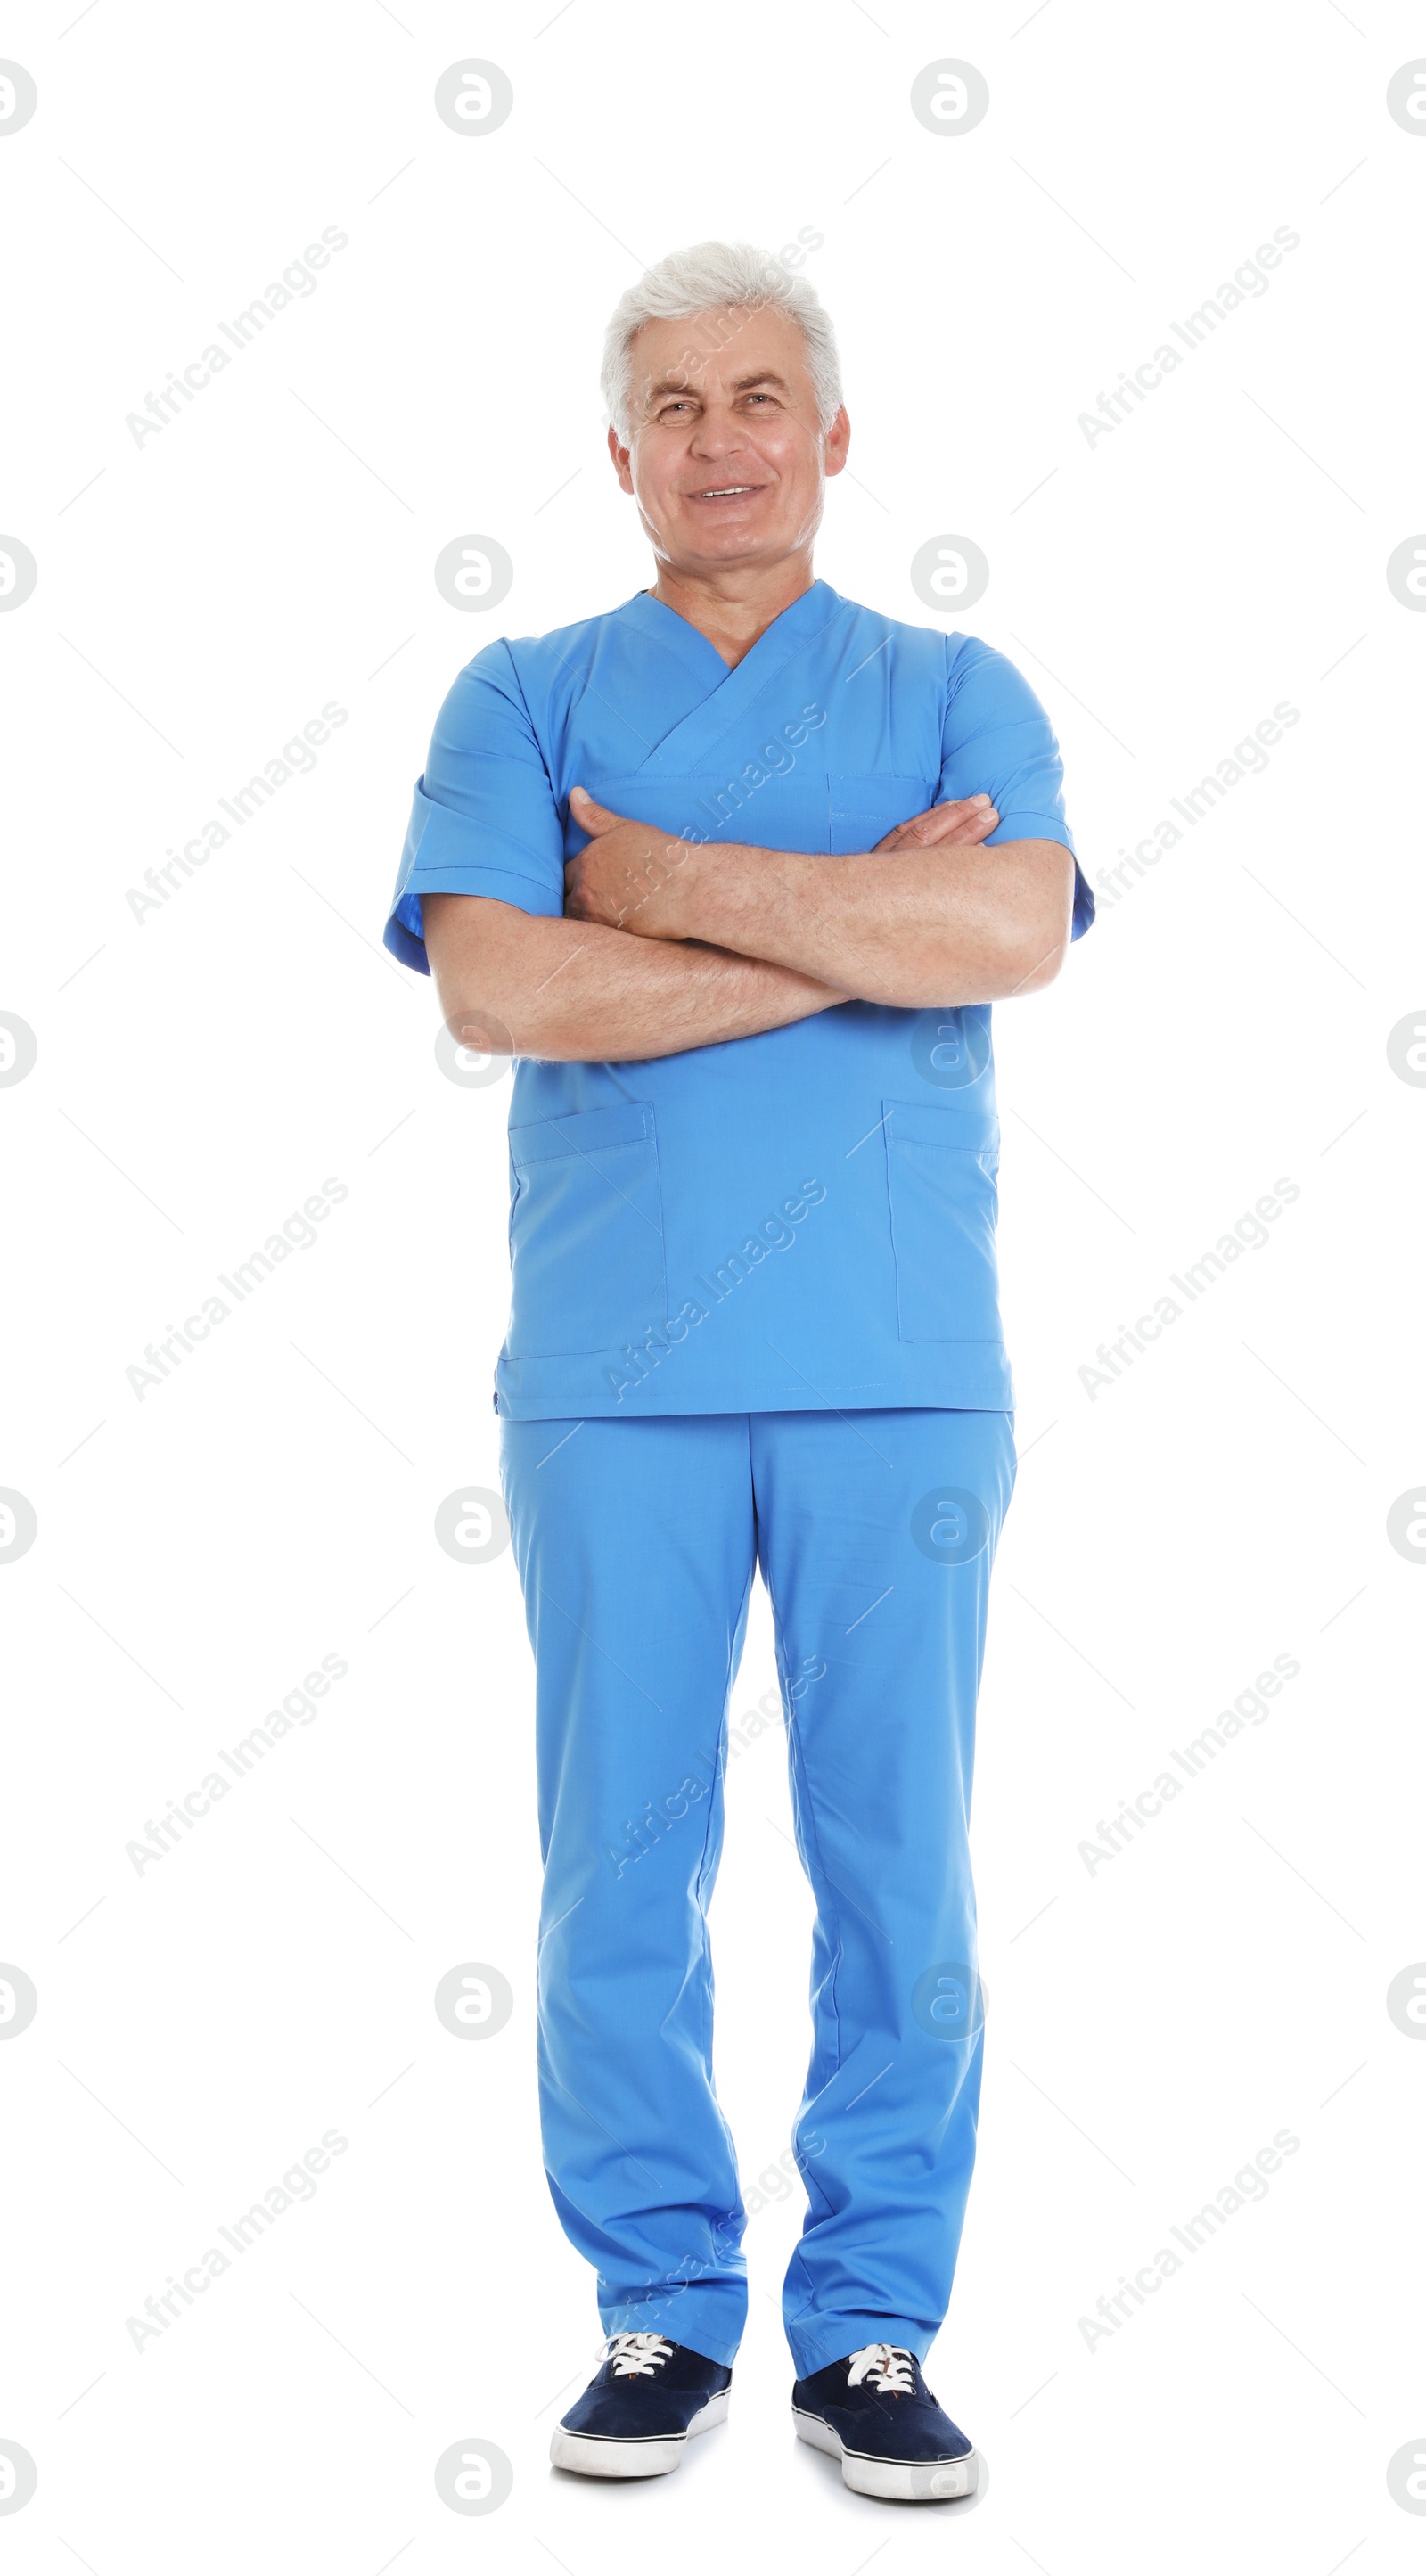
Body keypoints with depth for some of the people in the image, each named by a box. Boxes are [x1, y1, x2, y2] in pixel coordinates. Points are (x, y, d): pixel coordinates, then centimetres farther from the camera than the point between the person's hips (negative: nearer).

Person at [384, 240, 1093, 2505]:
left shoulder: (954, 692, 11)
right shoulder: (525, 698, 10)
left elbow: (1019, 927, -11)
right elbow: (495, 985, -9)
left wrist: (672, 886, -10)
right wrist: (856, 925, -8)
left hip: (898, 1364, 0)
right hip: (613, 1367, 0)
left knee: (898, 1854, 3)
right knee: (621, 1856, 3)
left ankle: (873, 2327, 15)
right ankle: (660, 2312, 17)